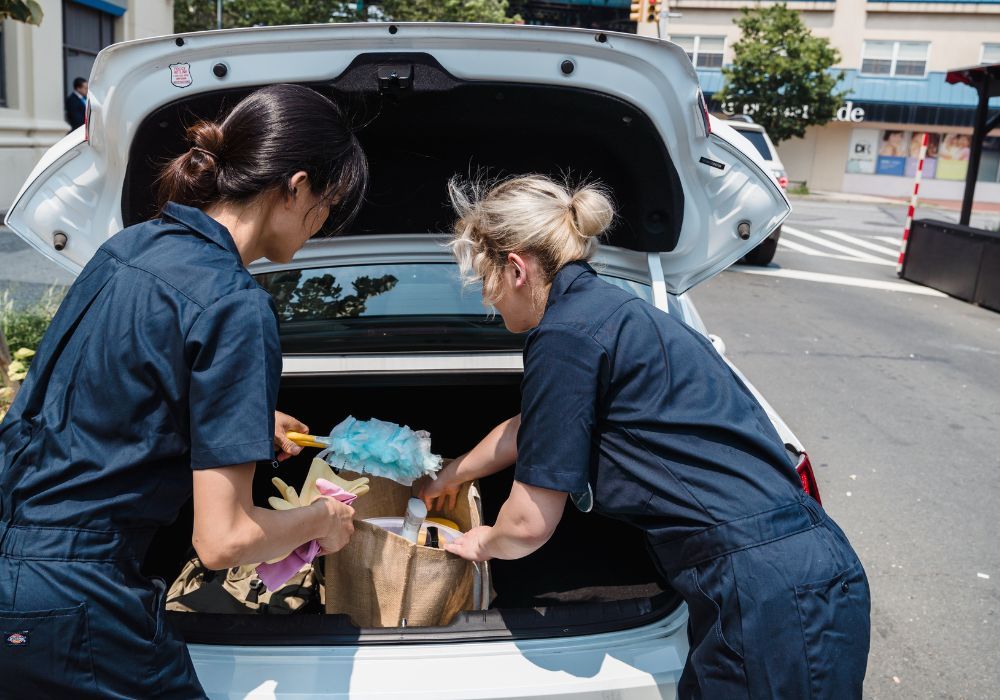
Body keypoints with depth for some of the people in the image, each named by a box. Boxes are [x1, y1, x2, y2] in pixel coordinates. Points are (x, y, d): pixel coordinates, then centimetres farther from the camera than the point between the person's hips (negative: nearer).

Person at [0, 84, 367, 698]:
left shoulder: (131, 245, 4)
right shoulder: (236, 307, -21)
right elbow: (222, 539, -21)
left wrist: (244, 419, 24)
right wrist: (323, 519, -2)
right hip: (70, 601, -8)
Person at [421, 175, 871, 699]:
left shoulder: (566, 335, -16)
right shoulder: (606, 310, 14)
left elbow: (529, 525, -9)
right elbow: (527, 429, 32)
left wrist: (485, 543, 15)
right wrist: (450, 476, 47)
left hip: (775, 598, -9)